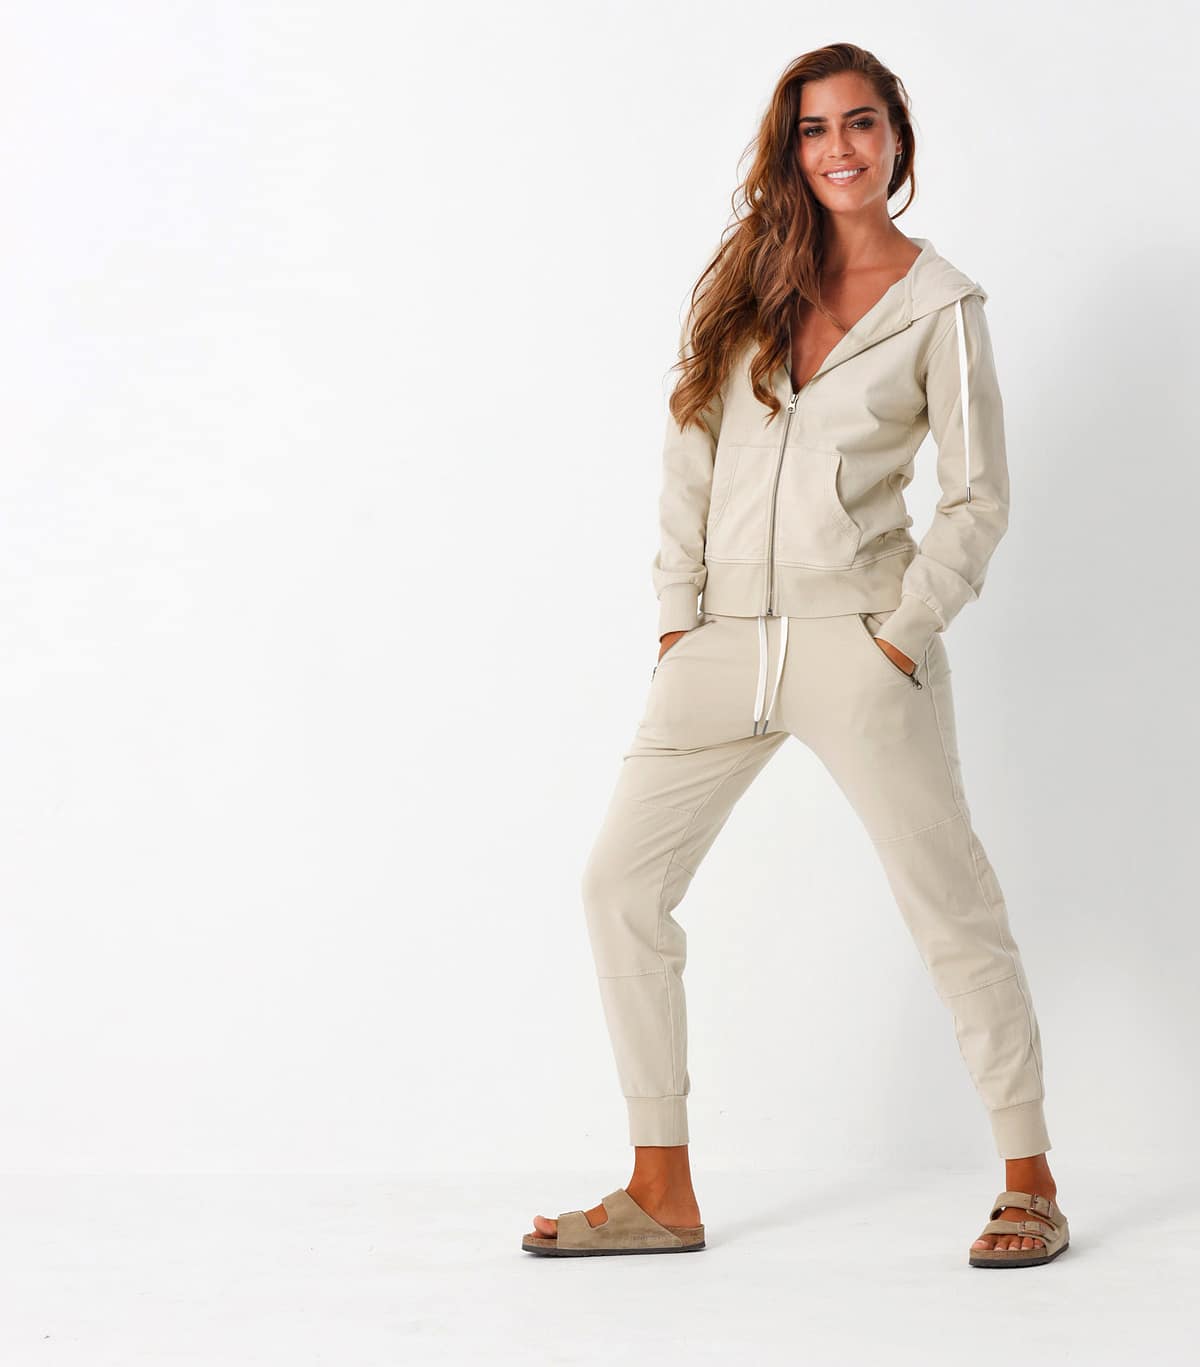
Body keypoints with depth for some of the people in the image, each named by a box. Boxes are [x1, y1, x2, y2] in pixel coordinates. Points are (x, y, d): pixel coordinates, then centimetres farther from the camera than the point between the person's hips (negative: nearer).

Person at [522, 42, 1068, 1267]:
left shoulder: (940, 305, 0)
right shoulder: (750, 272, 9)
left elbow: (978, 498, -1)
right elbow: (693, 445, 9)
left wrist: (903, 636, -9)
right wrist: (677, 611, 2)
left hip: (856, 634, -4)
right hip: (724, 636, 5)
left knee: (949, 902, -1)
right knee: (620, 880, 2)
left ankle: (1029, 1183, 13)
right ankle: (661, 1192, 10)